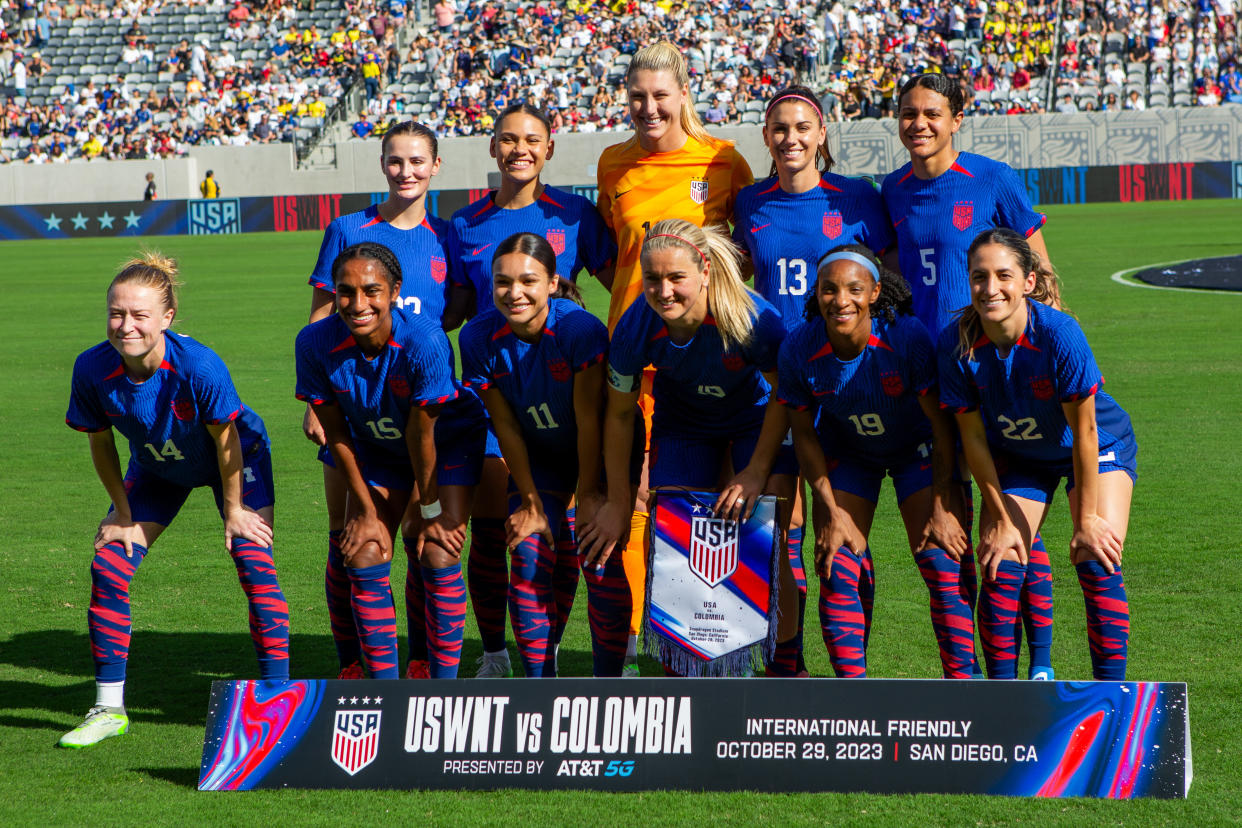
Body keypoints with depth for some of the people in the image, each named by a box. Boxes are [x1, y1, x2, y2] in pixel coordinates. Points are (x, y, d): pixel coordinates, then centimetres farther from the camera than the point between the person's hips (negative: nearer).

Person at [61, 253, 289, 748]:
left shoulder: (199, 366, -39)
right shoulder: (93, 369, -30)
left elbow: (225, 439, -23)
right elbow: (101, 443, -11)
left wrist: (233, 511, -13)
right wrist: (124, 513, -5)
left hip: (234, 460, -3)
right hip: (157, 470, 3)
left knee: (255, 565, -16)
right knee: (108, 568, -7)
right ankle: (109, 710, 4)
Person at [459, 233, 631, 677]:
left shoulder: (580, 329, -30)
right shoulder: (479, 338, -19)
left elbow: (588, 419, -23)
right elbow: (506, 427, -11)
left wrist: (587, 497, -17)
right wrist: (531, 503, -7)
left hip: (600, 454, -3)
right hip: (539, 455, 3)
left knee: (601, 564, -13)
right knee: (529, 561, -7)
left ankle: (607, 682, 0)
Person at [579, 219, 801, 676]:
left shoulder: (752, 317, -36)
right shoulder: (636, 327, -29)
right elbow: (619, 413, -12)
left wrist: (756, 472, -18)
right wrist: (618, 502, -6)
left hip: (757, 420, -2)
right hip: (682, 424, 2)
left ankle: (785, 662, 7)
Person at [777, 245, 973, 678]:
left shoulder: (908, 337, -31)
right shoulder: (799, 348, -25)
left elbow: (941, 423, -19)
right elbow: (803, 433, -9)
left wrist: (942, 507, -18)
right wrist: (832, 512, -11)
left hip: (917, 448, -2)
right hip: (846, 452, 2)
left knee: (943, 565, -12)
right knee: (838, 572, -6)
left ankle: (963, 682, -1)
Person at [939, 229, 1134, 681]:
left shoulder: (1060, 334, -35)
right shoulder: (956, 344, -26)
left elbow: (1084, 431, -24)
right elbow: (973, 437, -13)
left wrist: (1087, 518, -18)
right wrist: (999, 518, -8)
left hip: (1099, 447, -3)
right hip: (1017, 455, 3)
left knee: (1098, 564, -16)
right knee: (1001, 567, -8)